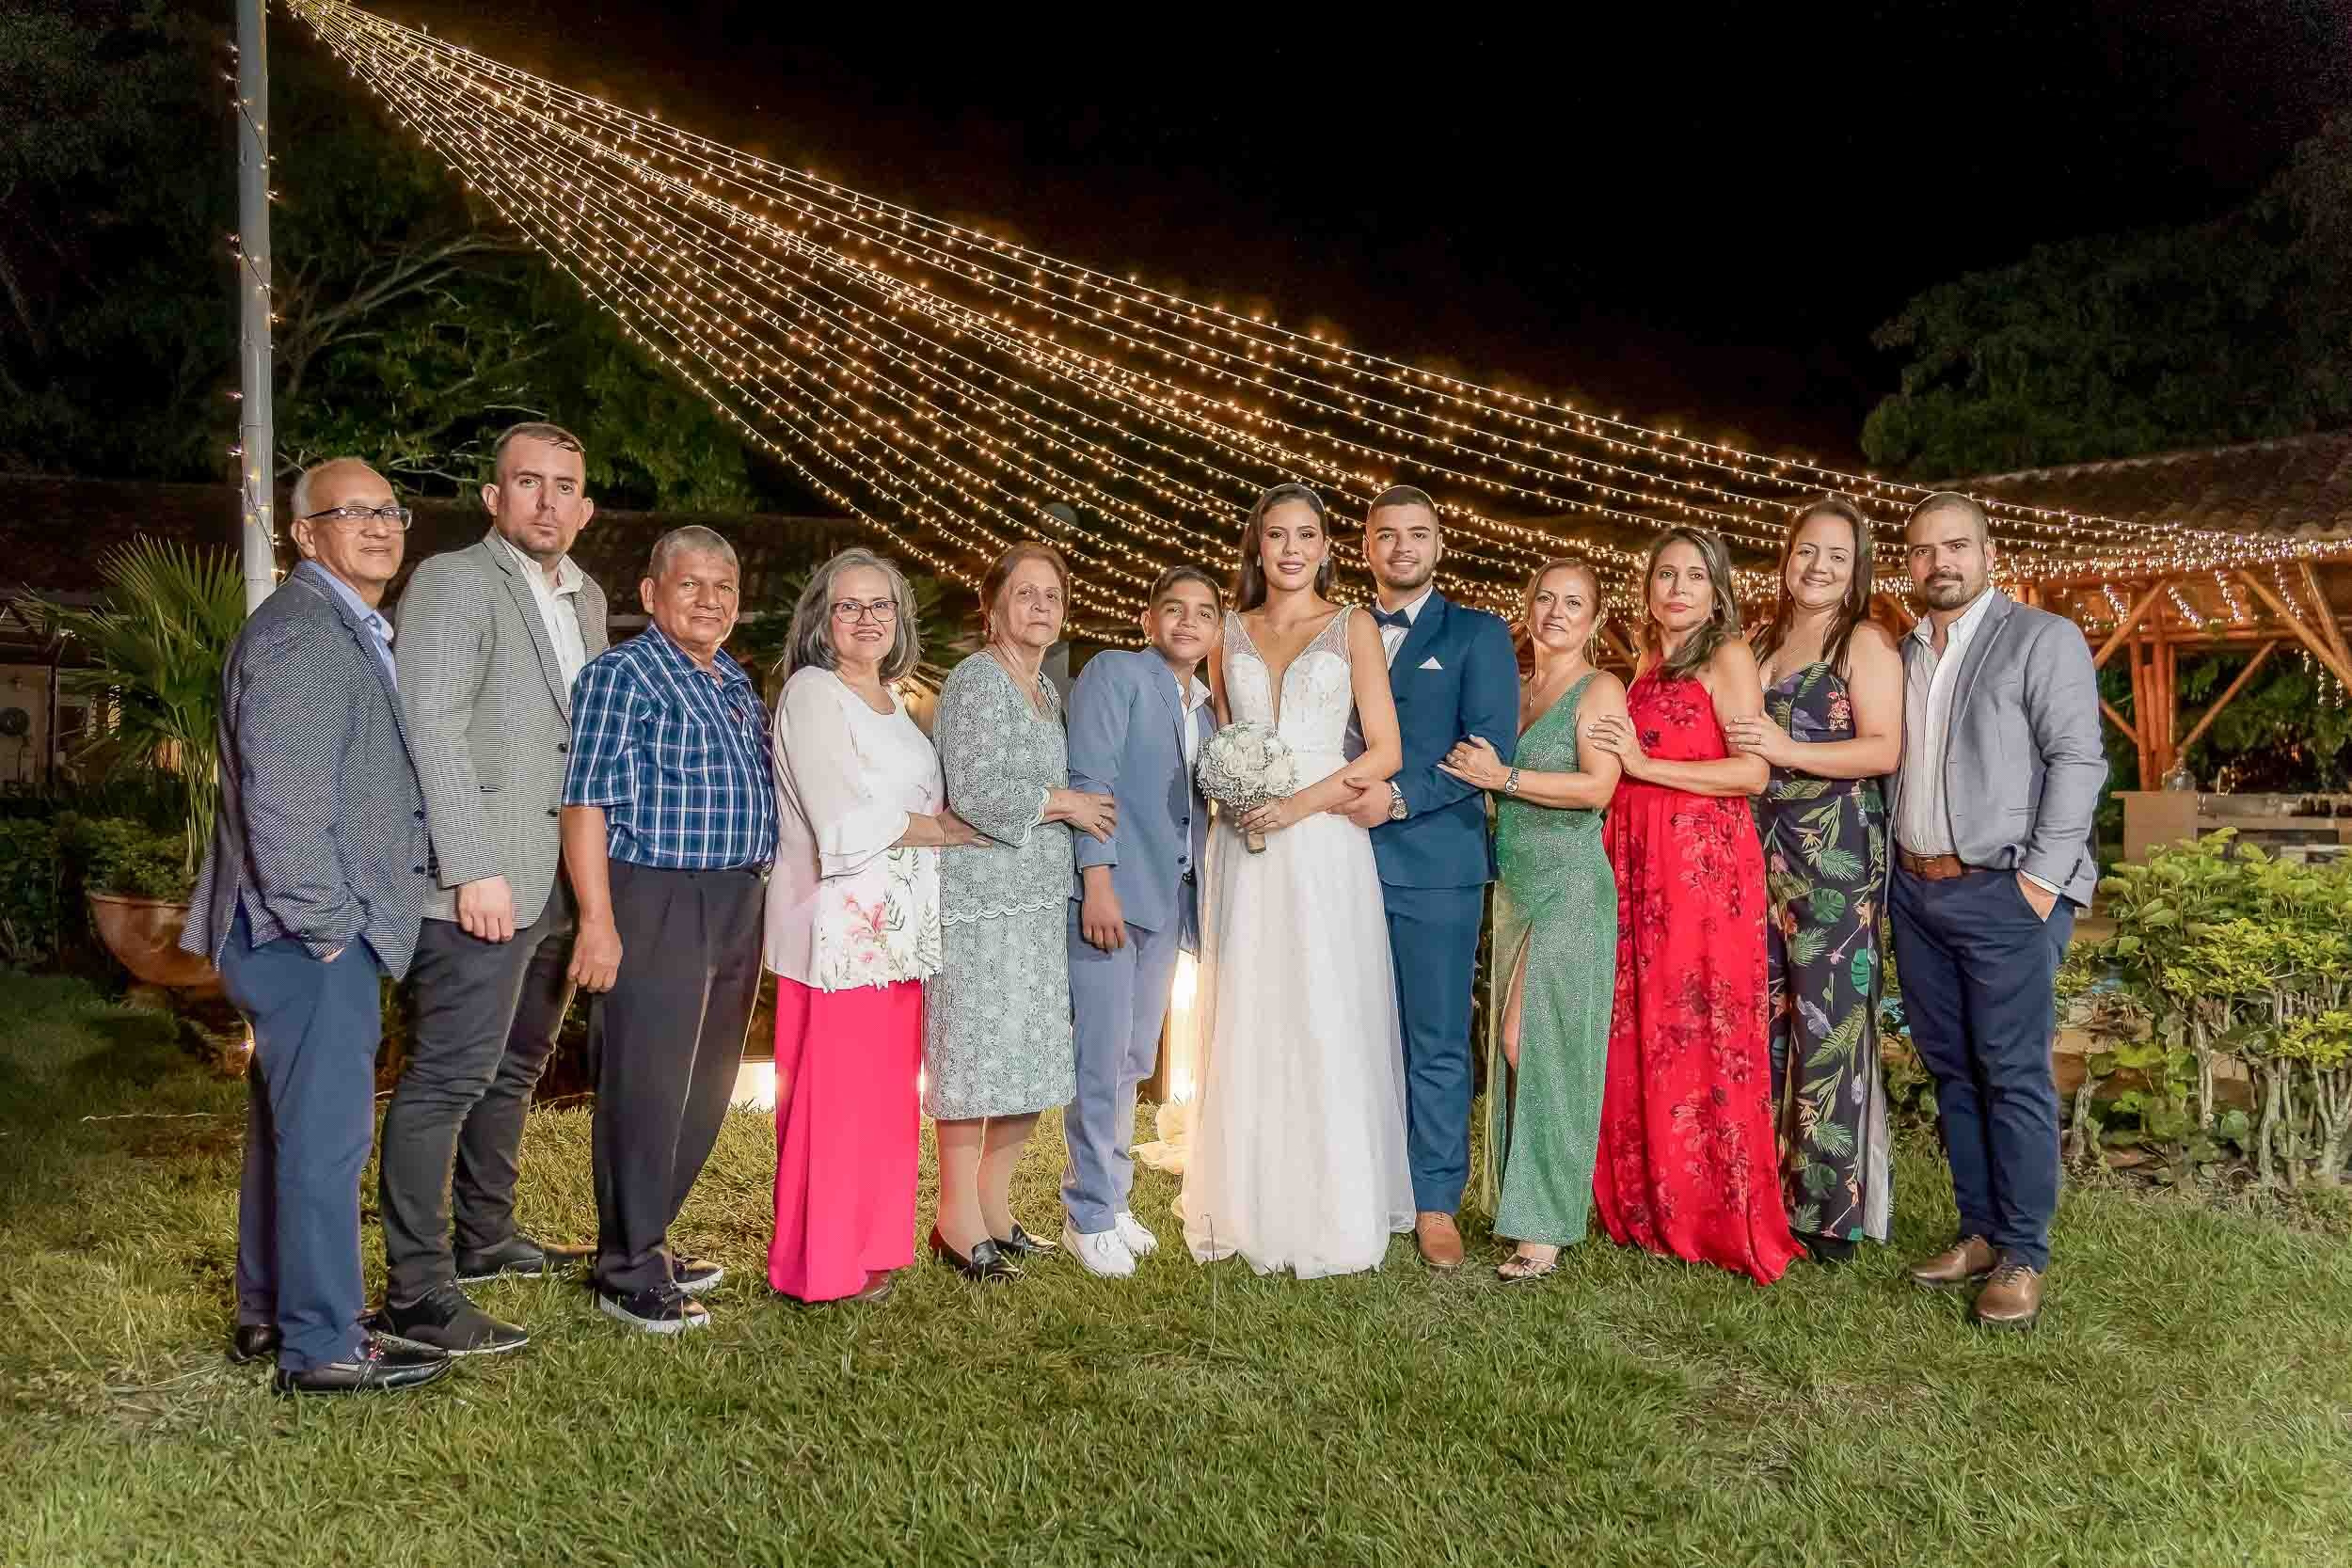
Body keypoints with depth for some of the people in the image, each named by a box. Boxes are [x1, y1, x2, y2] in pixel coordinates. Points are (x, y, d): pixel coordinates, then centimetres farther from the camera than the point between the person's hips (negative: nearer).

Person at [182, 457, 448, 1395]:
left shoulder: (354, 633, 18)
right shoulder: (300, 635, -16)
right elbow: (283, 802, -22)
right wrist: (324, 926, -18)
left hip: (324, 933, 11)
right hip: (309, 938, -11)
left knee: (289, 1126, 18)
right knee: (326, 1135, -5)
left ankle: (267, 1316, 30)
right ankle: (321, 1349, 5)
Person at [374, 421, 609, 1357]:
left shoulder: (585, 600, 16)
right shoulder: (452, 582, -8)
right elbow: (434, 729, -16)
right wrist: (474, 871, -22)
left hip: (557, 884, 9)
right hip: (484, 883, -9)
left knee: (515, 1068, 18)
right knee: (449, 1077, -7)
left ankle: (485, 1239, 33)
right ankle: (417, 1296, 0)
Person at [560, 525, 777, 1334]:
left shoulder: (738, 684, 18)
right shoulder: (622, 675, -7)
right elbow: (587, 802, -14)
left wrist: (758, 903, 20)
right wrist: (597, 919, -21)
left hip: (737, 908, 9)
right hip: (655, 905, -8)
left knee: (704, 1089, 14)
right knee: (645, 1089, -4)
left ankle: (646, 1240, 28)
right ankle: (629, 1274, 7)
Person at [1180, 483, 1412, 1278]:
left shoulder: (1353, 628, 4)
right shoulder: (1229, 632, 13)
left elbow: (1385, 751, -3)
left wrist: (1300, 802, -13)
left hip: (1322, 846, -3)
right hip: (1243, 850, 3)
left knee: (1325, 1027, -1)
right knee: (1245, 1026, 5)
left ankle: (1331, 1214, 10)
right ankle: (1249, 1206, 16)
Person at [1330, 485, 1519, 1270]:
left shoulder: (1477, 634, 5)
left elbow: (1492, 748, -6)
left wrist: (1400, 798, -15)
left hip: (1435, 861, -3)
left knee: (1437, 1042, 2)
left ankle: (1435, 1203, 11)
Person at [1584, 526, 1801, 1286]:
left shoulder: (1727, 656, -2)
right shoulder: (1649, 665, 18)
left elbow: (1753, 772, -12)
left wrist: (1645, 764, -12)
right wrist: (1612, 750, 4)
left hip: (1706, 864, -7)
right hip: (1638, 861, 7)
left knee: (1702, 1037, -4)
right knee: (1638, 1034, 6)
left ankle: (1724, 1220, 5)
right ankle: (1648, 1207, 16)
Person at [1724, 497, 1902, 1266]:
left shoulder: (1865, 643, -1)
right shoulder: (1762, 644, 17)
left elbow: (1884, 748, -12)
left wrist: (1789, 751, -19)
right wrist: (1741, 748, 4)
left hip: (1837, 849, -6)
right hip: (1764, 843, 6)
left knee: (1828, 1019, -4)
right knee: (1766, 1015, 6)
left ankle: (1831, 1208, 4)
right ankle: (1768, 1191, 15)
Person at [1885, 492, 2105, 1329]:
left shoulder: (2042, 638, -3)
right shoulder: (1903, 654, 15)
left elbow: (2077, 761, -9)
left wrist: (2042, 879, -15)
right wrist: (1896, 867, 7)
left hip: (2005, 892, -6)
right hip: (1917, 890, 6)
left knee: (2013, 1074, -4)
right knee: (1951, 1070, 11)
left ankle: (2023, 1256, 4)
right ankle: (1979, 1230, 21)